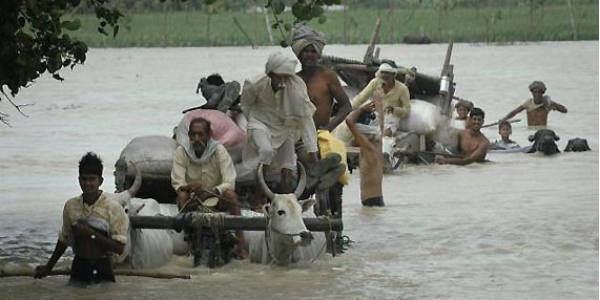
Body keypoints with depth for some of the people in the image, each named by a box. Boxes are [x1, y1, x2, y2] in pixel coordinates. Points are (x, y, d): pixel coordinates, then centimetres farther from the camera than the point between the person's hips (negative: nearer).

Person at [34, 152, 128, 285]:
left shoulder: (114, 208, -7)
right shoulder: (71, 205, 6)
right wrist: (48, 267, 26)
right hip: (78, 269, 3)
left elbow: (119, 248, -12)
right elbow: (63, 240, 20)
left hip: (102, 271, -3)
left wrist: (91, 234, -18)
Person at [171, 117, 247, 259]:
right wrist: (189, 187, -37)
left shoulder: (219, 150, -12)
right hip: (192, 199, 1)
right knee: (182, 196, -31)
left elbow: (229, 183, -19)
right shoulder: (182, 151, -9)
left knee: (230, 194, -31)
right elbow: (177, 183, -14)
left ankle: (241, 245, -33)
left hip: (216, 198, -1)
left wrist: (212, 192, -37)